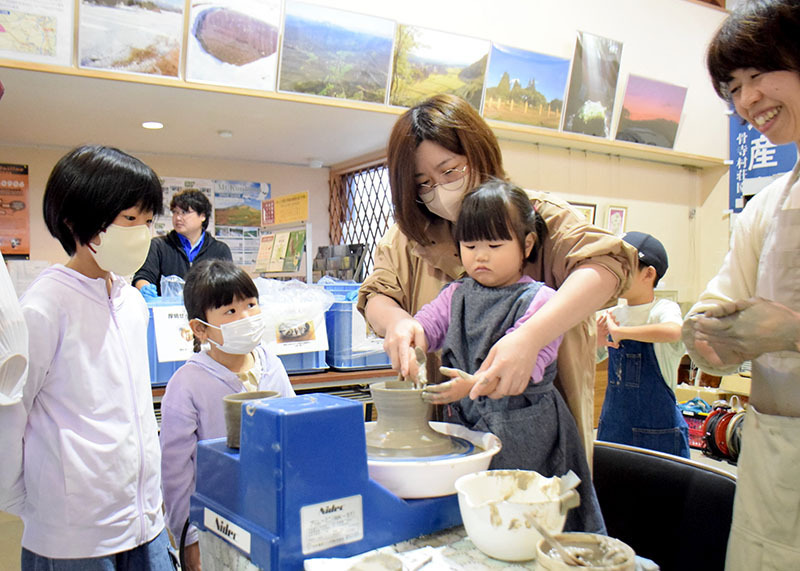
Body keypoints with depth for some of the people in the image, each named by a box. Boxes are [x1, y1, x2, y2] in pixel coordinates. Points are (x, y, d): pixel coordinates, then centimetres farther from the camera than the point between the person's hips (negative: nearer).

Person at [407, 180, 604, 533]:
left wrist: (474, 384, -31)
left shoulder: (540, 300, -7)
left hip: (521, 428, -4)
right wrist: (410, 337, -21)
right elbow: (425, 325, 3)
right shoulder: (455, 295, 12)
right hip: (464, 422, 4)